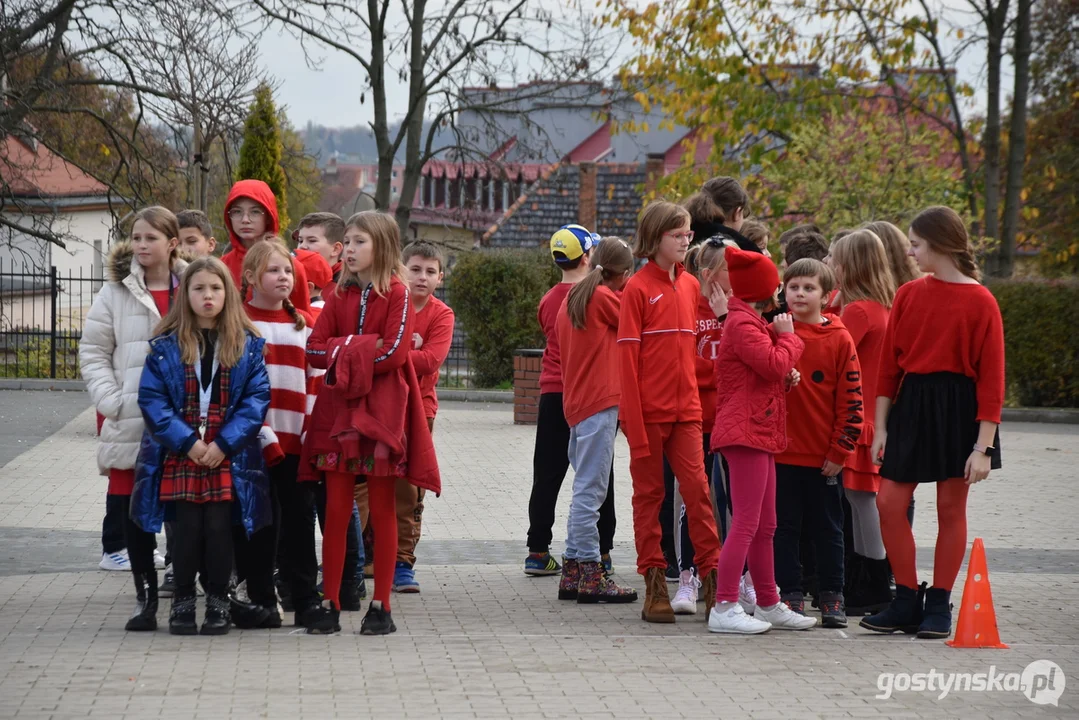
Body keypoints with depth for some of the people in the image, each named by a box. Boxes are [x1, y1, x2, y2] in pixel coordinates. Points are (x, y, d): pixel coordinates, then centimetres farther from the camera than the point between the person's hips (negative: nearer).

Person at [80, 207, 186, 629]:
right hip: (130, 424, 2)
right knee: (132, 510, 3)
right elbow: (93, 350, 6)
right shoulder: (116, 292, 6)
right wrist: (111, 401, -6)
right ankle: (146, 598, 14)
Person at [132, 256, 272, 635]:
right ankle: (182, 600, 14)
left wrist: (224, 443, -12)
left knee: (219, 529, 1)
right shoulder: (165, 346, 1)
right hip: (179, 455, 0)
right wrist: (186, 441, -13)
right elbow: (151, 398, -4)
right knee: (186, 528, 1)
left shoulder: (247, 345, 3)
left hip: (228, 457, 0)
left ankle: (218, 601, 14)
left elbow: (257, 397, -3)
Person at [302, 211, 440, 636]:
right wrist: (359, 347, -10)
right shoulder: (339, 296, 12)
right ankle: (330, 604, 5)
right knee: (336, 509, 1)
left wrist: (343, 350, -7)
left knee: (382, 511, 2)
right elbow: (315, 349, 3)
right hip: (339, 408, 4)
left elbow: (393, 351, -13)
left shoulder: (396, 294, -2)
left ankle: (381, 606, 7)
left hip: (382, 410, -4)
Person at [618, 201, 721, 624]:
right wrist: (635, 423, -12)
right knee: (649, 493, 4)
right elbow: (628, 359, -8)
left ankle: (712, 575, -2)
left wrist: (698, 400, 7)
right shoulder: (638, 289, -5)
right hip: (648, 410, -4)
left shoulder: (691, 285, 10)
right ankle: (654, 583, 8)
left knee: (697, 487, -4)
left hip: (686, 410, 4)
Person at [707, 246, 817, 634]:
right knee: (746, 523, -12)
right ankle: (725, 607, -13)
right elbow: (774, 363, -22)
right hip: (746, 431, -11)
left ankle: (769, 604, 22)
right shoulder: (742, 324, -11)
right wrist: (787, 336, -4)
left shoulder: (750, 322, 22)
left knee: (764, 526, 15)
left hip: (759, 431, 11)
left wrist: (786, 378, 5)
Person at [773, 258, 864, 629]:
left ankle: (832, 597, 17)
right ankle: (790, 595, 13)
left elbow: (851, 401, -2)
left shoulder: (839, 339, -2)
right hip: (781, 451, 1)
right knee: (785, 526, 6)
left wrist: (840, 450, -6)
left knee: (828, 528, 8)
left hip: (824, 456, -1)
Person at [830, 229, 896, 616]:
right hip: (872, 415, 9)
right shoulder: (883, 308, 13)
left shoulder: (858, 311, -14)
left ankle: (874, 591, -1)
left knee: (862, 500, -5)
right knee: (862, 501, 12)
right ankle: (859, 587, 17)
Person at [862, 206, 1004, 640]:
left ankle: (939, 606, 13)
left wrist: (983, 445, -13)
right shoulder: (908, 295, 6)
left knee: (951, 508, 3)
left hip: (957, 409, -5)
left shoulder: (979, 302, -8)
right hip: (911, 406, 5)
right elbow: (889, 363, 9)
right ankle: (907, 602, 10)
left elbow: (991, 376, -8)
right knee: (889, 502, -1)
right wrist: (881, 426, 5)